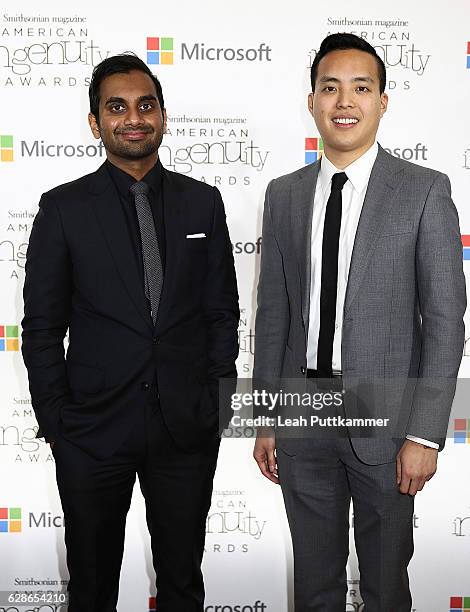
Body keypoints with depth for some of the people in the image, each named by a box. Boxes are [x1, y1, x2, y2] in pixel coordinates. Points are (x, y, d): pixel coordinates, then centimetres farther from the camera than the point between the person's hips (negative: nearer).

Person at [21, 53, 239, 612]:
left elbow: (222, 310, 6)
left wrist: (215, 401, 1)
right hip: (93, 428, -1)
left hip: (187, 427, 2)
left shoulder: (202, 201, 4)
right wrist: (54, 421, -4)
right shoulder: (64, 208, -2)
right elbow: (41, 328, -1)